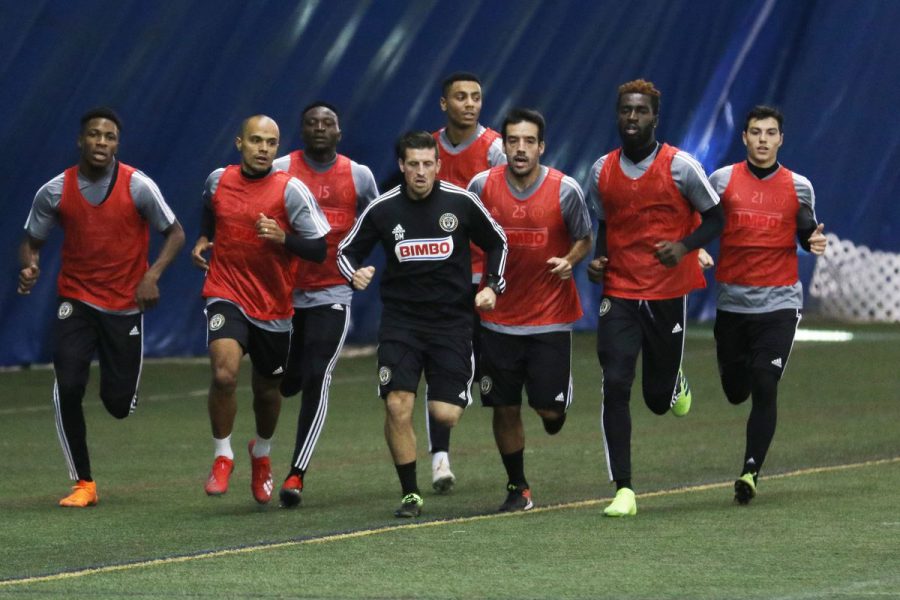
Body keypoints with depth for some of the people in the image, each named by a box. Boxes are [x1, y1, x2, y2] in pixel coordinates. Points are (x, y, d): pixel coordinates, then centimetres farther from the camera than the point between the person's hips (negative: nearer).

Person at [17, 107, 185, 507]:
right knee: (68, 387, -18)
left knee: (118, 405, 0)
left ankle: (123, 388, 41)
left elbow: (174, 234, -1)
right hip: (76, 301, 1)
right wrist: (29, 266, -17)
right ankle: (83, 484, -4)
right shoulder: (55, 191, -6)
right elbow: (32, 241, 6)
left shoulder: (138, 186, -10)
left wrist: (152, 275, -17)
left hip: (126, 305, -1)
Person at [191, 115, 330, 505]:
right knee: (224, 374, -24)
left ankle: (262, 452, 45)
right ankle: (222, 457, -6)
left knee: (267, 390, 15)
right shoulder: (218, 181, 1)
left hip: (273, 305, 0)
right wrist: (203, 240, 7)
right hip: (226, 295, 0)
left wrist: (282, 238, -25)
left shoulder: (291, 191, -10)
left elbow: (319, 250, -9)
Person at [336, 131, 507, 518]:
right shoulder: (382, 209, -3)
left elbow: (497, 244, 12)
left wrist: (492, 286, 0)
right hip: (401, 320, 0)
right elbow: (346, 251, 8)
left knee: (446, 414, -8)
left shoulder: (462, 203, -3)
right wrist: (355, 274, -13)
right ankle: (410, 494, 0)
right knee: (398, 406, -15)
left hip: (452, 321, 0)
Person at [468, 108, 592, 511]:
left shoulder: (564, 190, -10)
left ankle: (555, 410, 33)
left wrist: (569, 260, -16)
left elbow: (584, 239, 4)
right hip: (499, 318, 1)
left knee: (549, 407, -5)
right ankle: (517, 488, 22)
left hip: (551, 316, -1)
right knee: (505, 408, 4)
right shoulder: (483, 186, -6)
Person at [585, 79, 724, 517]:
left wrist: (684, 246, -18)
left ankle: (676, 384, 47)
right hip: (619, 293, 2)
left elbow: (715, 218, 0)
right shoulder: (602, 171, 4)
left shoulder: (679, 166, -7)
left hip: (669, 294, -2)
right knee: (615, 386, -13)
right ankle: (623, 490, -10)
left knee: (659, 399, 7)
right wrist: (597, 259, 0)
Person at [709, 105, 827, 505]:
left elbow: (807, 232, 15)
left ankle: (751, 471, -5)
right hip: (732, 301, 1)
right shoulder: (722, 181, 0)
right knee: (736, 392, 12)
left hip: (779, 302, -1)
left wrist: (814, 242, -8)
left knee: (764, 389, -11)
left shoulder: (798, 187, 3)